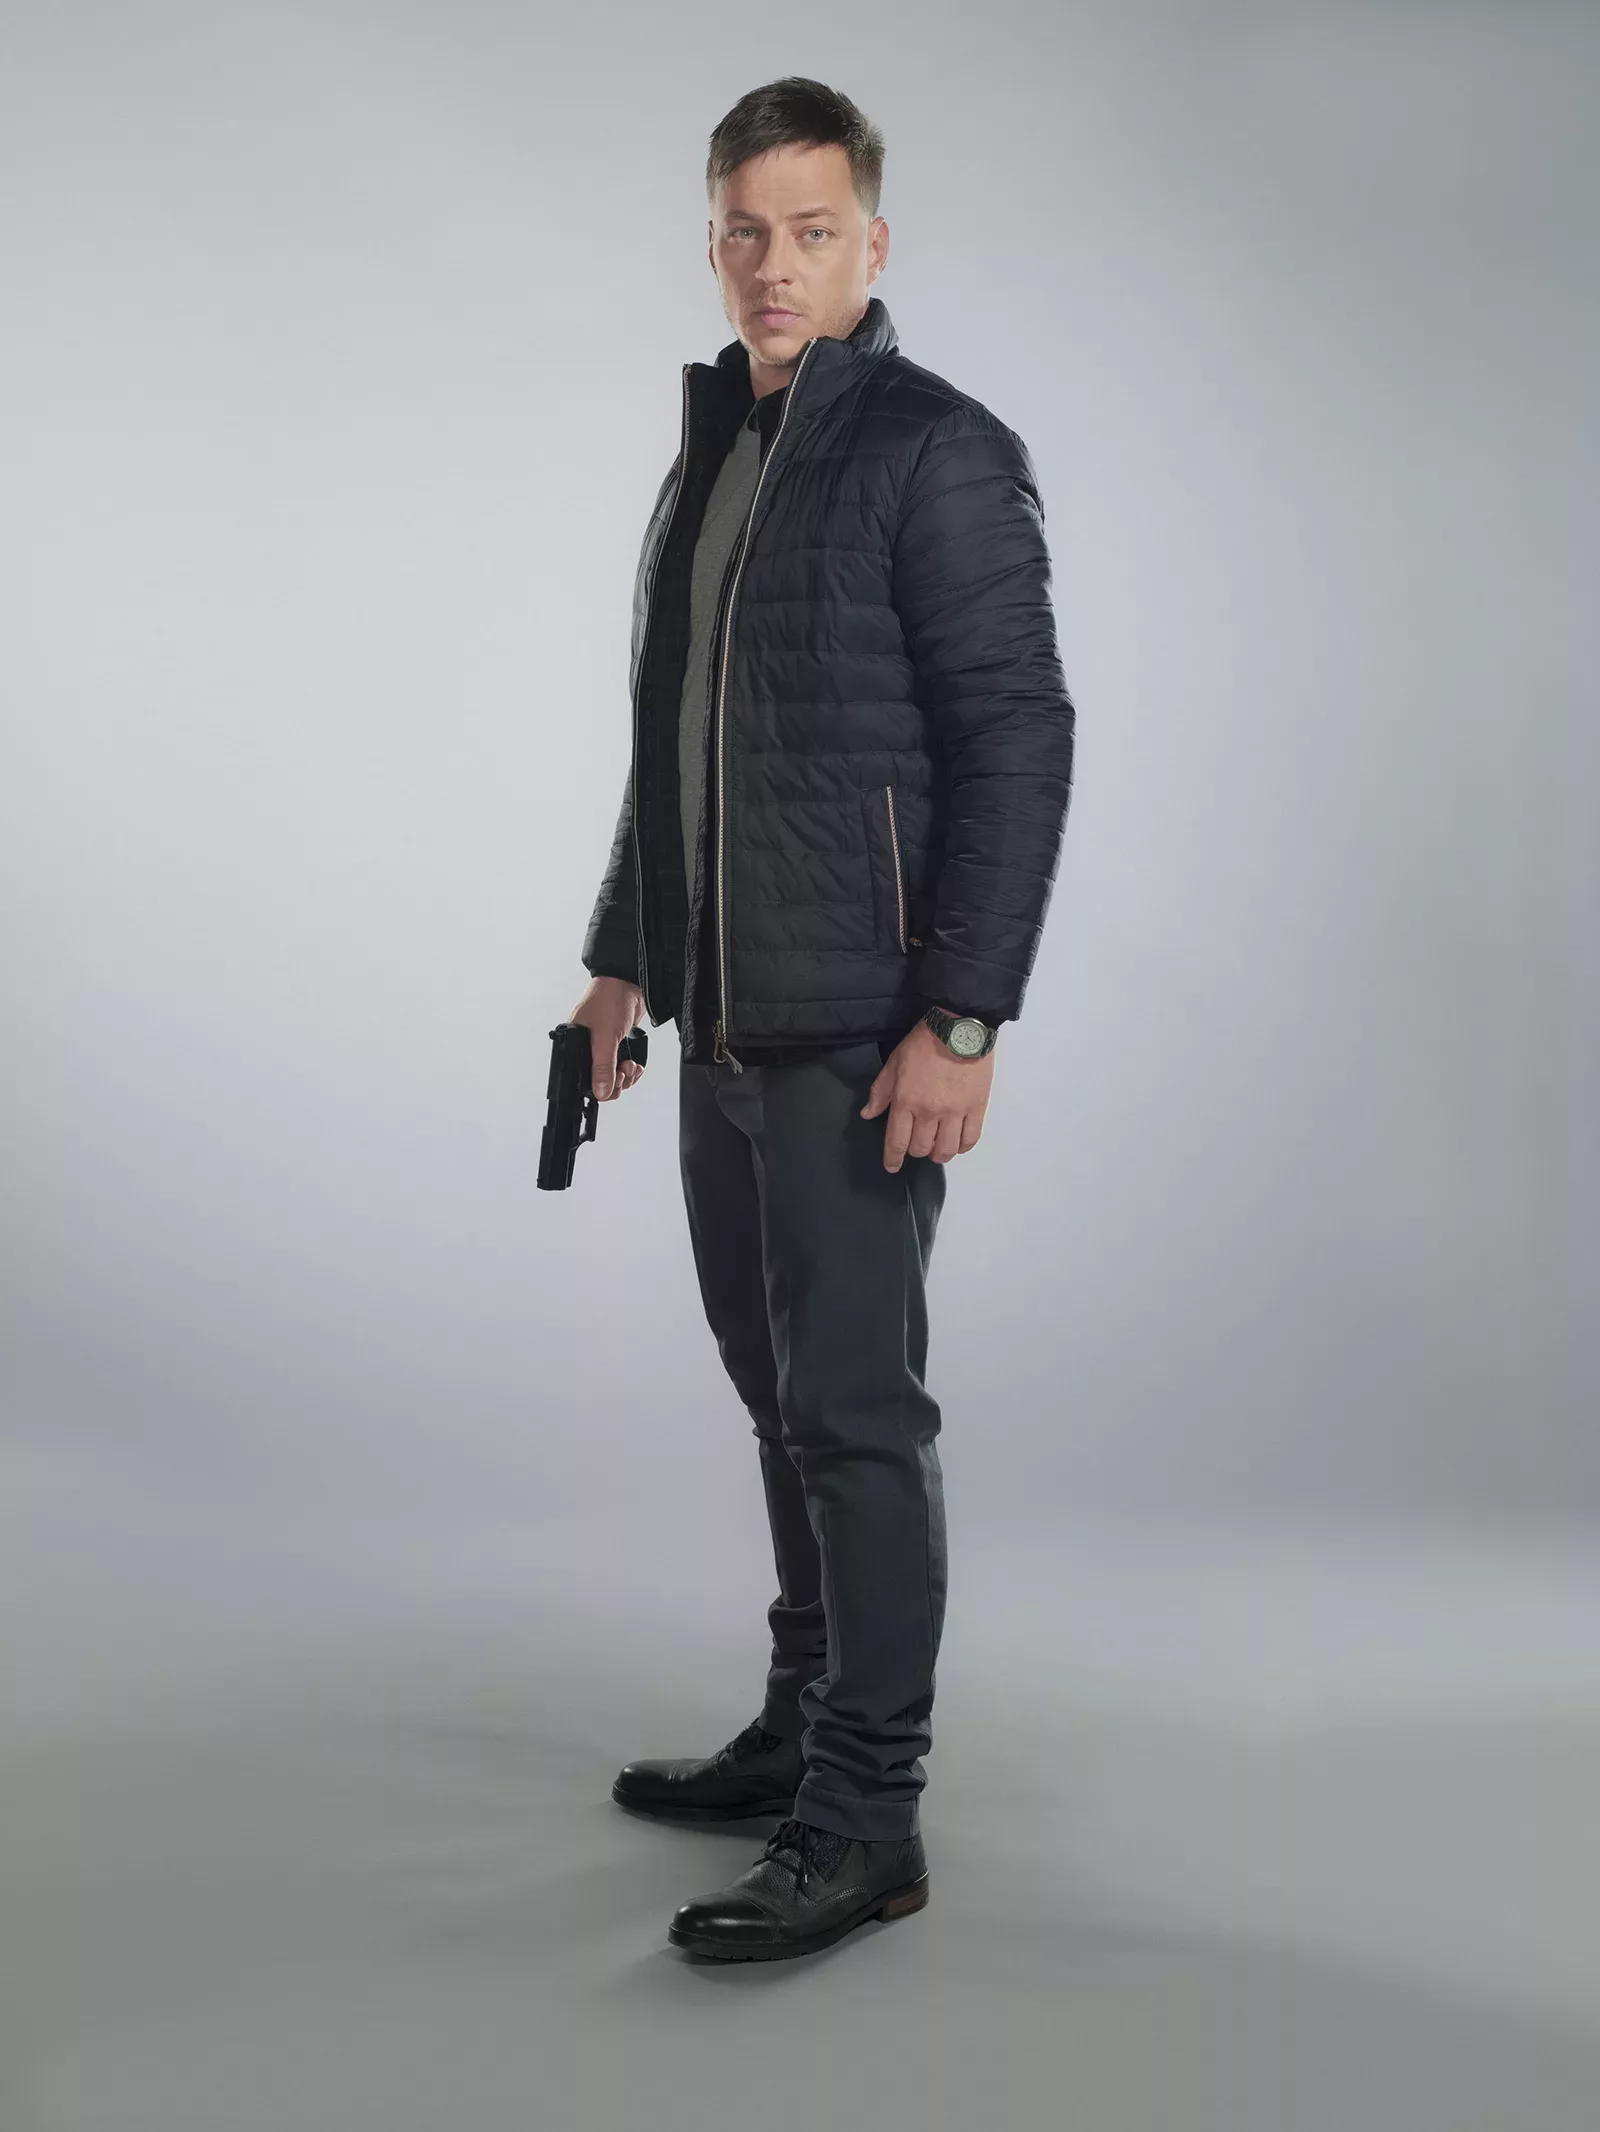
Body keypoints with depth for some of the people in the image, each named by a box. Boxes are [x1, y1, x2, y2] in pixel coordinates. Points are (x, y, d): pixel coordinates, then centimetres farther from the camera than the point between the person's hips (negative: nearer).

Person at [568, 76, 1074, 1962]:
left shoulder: (939, 452, -10)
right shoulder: (710, 453, 16)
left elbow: (1016, 744, -16)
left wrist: (959, 1024, -21)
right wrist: (622, 956, 19)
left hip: (860, 1029, -8)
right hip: (722, 1026, 8)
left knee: (852, 1403, -5)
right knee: (779, 1386, 15)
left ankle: (865, 1822, 3)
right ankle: (805, 1728, 28)